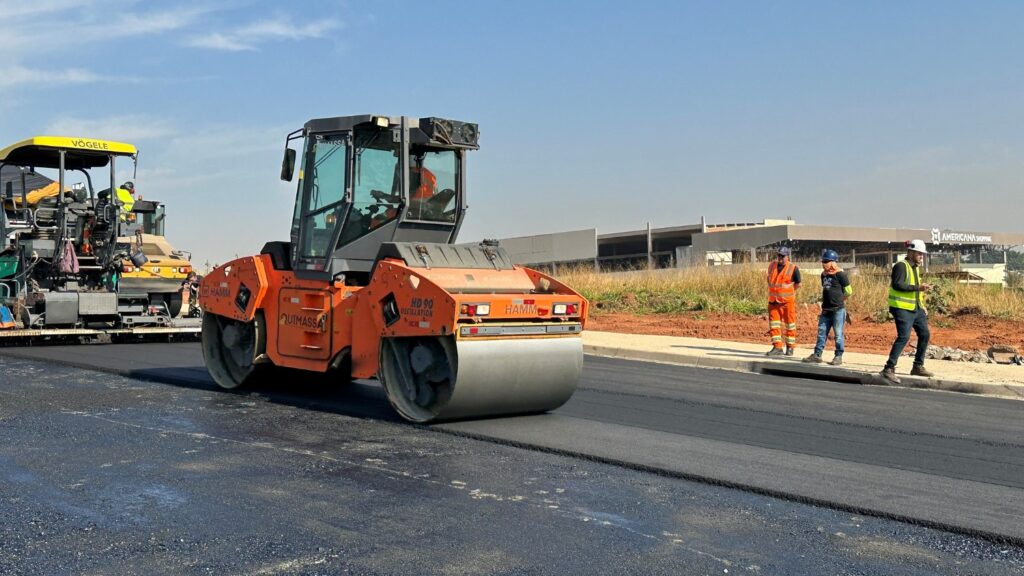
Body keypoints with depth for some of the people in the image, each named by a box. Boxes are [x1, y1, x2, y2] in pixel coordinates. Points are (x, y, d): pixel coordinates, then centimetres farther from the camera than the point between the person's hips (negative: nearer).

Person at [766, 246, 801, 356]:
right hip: (773, 301, 4)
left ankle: (790, 347, 15)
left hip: (787, 301, -4)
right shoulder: (772, 266, 6)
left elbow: (798, 284, 1)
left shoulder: (793, 268, -8)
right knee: (774, 324, 1)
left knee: (789, 324, 5)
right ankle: (777, 347, 5)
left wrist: (786, 291, 2)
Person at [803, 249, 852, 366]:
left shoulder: (840, 275, -10)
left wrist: (838, 299, 4)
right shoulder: (823, 275, 12)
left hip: (838, 309, -7)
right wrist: (826, 301, 14)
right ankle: (817, 355, 13)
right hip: (826, 309, 8)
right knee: (821, 332, 8)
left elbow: (848, 291, -5)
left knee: (838, 334, 0)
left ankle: (838, 357, 7)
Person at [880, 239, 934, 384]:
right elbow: (897, 285, -24)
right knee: (904, 337, -17)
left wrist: (922, 306, 20)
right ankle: (889, 369, -15)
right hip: (902, 308, -10)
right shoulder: (901, 266, -11)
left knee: (925, 335, 11)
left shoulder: (915, 267, 18)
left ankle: (918, 367, 23)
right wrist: (918, 287, -26)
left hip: (916, 308, 10)